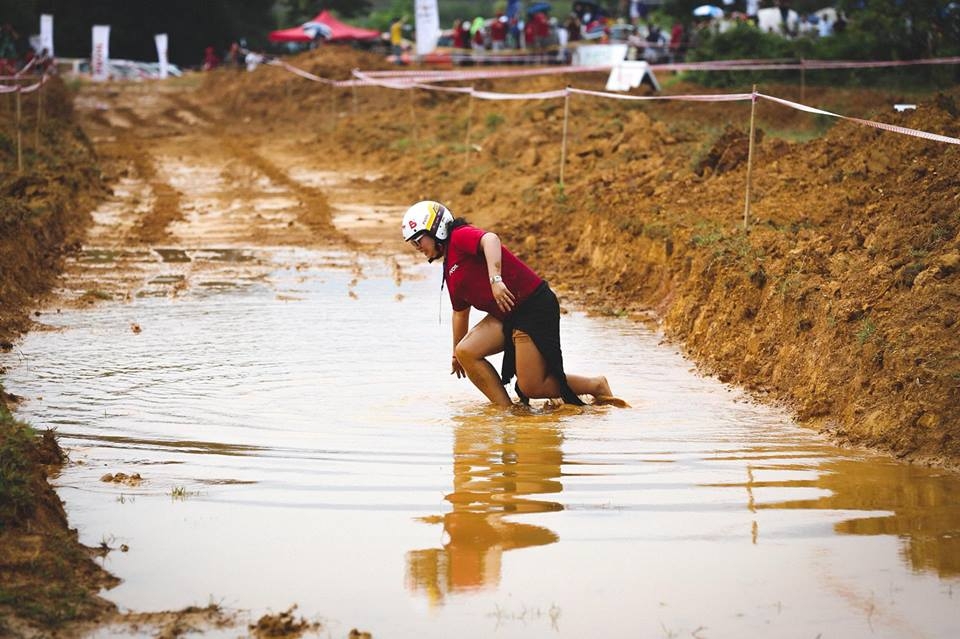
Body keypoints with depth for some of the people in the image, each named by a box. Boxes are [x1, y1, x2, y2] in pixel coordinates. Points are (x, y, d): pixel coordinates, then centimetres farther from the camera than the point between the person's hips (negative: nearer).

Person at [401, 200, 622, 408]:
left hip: (534, 307, -10)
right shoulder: (449, 269, 19)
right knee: (466, 352, -6)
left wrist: (495, 279, -43)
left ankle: (596, 386, 8)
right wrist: (456, 353, 37)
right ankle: (506, 409, -3)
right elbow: (460, 312, 30)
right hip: (506, 315, 10)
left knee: (531, 388, -12)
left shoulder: (460, 236, -9)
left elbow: (490, 240, -31)